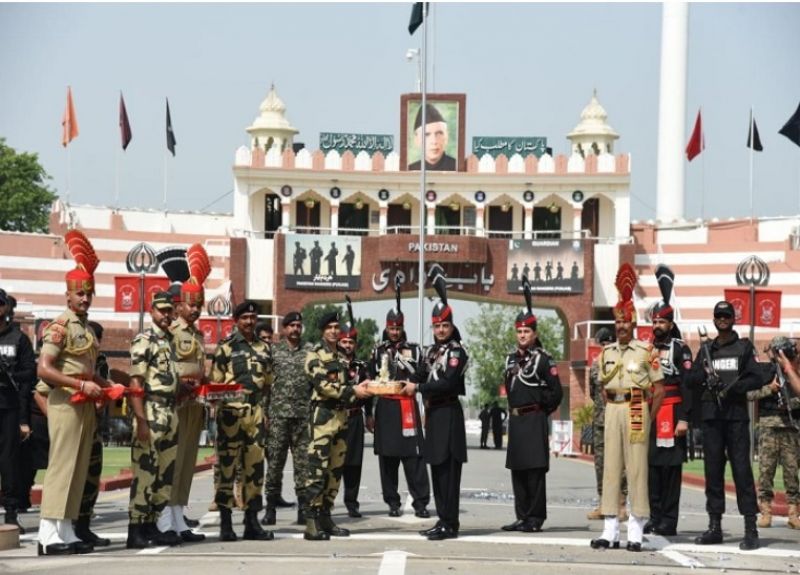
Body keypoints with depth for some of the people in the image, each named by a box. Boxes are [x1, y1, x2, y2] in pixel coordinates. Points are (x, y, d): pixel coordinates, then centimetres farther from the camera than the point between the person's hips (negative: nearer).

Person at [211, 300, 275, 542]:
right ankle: (225, 524, 0)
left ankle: (252, 522, 11)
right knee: (227, 466, -4)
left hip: (257, 413, 5)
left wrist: (265, 410, 14)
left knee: (255, 467, 5)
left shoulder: (264, 348, 16)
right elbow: (215, 382, -1)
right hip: (232, 412, -5)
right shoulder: (225, 347, 1)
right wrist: (221, 408, -9)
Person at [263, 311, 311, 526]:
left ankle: (303, 506, 6)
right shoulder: (273, 351, 6)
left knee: (304, 461, 1)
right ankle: (271, 506, 7)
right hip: (278, 414, -1)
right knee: (274, 460, 1)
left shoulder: (310, 352, 8)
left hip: (304, 414, 1)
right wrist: (263, 412, -2)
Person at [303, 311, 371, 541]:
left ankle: (325, 518, 14)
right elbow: (322, 384, -16)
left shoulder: (342, 356, 19)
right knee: (318, 469, -12)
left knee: (336, 469, 8)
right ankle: (312, 524, -13)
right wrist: (352, 391, -18)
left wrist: (359, 389, 4)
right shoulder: (315, 354, -5)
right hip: (323, 415, -8)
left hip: (341, 416, 8)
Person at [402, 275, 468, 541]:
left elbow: (448, 383, -19)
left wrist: (418, 388, -16)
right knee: (437, 468, 10)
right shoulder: (432, 351, 16)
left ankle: (450, 524, -9)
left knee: (448, 469, -9)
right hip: (433, 414, 9)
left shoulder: (456, 350, -9)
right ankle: (443, 520, 16)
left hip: (449, 415, -9)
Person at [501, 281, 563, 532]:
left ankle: (535, 518, -3)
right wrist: (515, 408, 13)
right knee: (517, 470, 8)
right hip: (515, 420, 7)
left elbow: (556, 393, -8)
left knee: (535, 470, -6)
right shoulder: (511, 359, 14)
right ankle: (522, 517, 14)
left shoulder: (543, 359, -6)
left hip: (534, 420, -7)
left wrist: (541, 408, -1)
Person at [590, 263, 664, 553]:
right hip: (612, 410, 5)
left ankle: (636, 531, -2)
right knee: (610, 468, 4)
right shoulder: (606, 352, 11)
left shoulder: (646, 351, -3)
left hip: (636, 409, -5)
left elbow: (659, 389, -1)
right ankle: (610, 530, 7)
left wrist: (649, 419, -3)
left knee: (637, 468, -4)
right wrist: (611, 408, 10)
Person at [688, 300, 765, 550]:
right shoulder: (706, 348, 16)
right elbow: (691, 379, 12)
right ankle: (714, 526, 9)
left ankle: (751, 529, -11)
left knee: (741, 468, -9)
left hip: (736, 415, -4)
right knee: (713, 469, 4)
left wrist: (734, 387, -15)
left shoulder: (744, 346, 7)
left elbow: (757, 379, 0)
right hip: (711, 414, 4)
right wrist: (704, 374, -9)